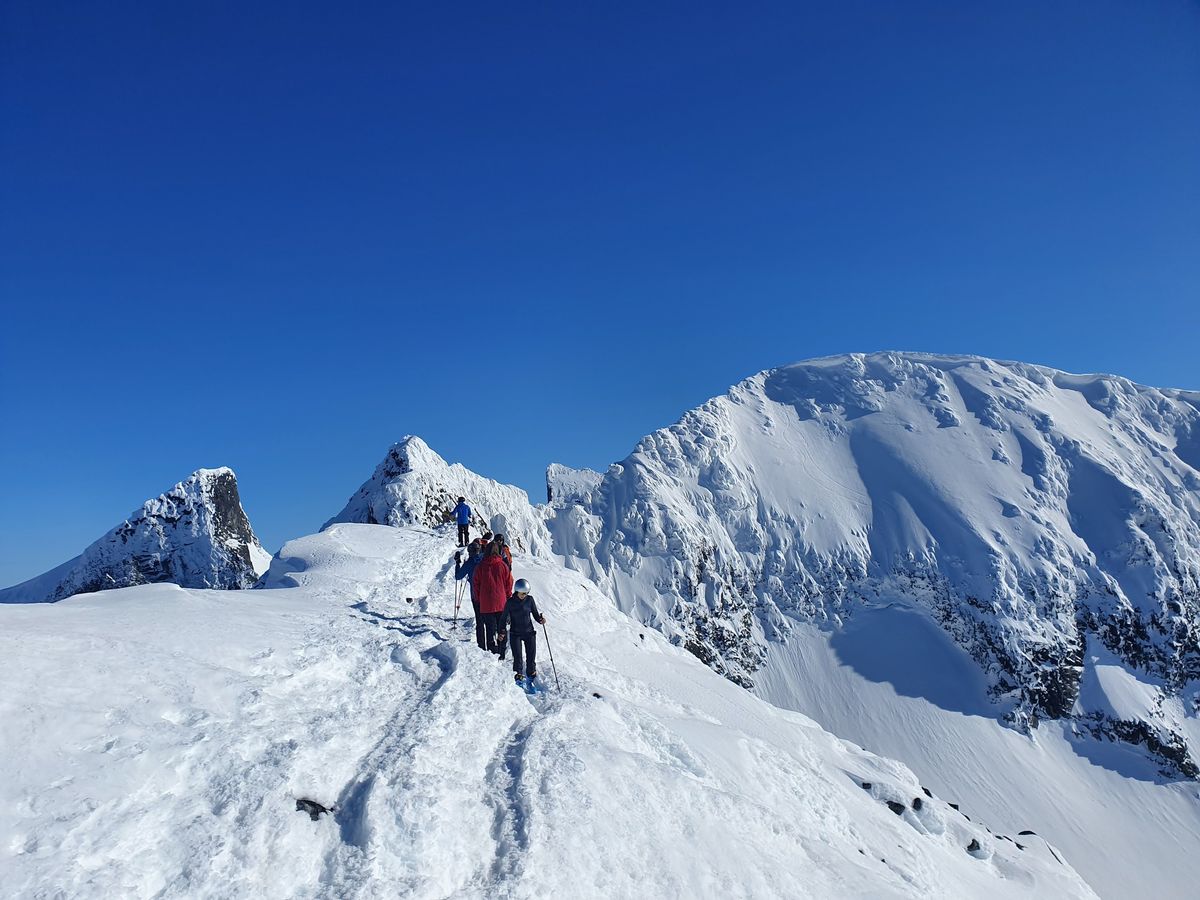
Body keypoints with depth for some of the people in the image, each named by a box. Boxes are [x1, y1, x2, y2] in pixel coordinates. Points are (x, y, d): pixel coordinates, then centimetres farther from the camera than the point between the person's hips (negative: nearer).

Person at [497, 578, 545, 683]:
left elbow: (535, 613, 8)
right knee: (517, 655, -8)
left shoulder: (529, 599, -2)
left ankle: (532, 673, 20)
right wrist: (502, 631, -7)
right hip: (515, 633, -2)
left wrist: (540, 619, -12)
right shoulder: (510, 602, -7)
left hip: (529, 632, 2)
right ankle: (518, 674, 7)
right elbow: (504, 617, 0)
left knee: (531, 654, 2)